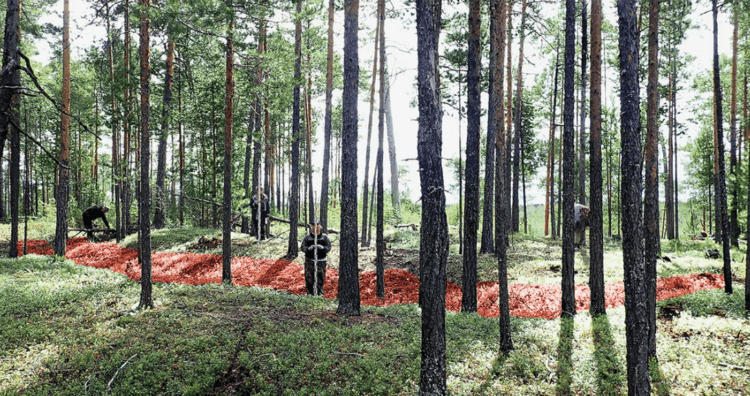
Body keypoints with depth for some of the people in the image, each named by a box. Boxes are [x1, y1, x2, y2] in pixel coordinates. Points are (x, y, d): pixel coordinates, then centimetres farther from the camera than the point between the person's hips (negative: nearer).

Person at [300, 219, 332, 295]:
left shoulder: (324, 237, 8)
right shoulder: (307, 237, 8)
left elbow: (328, 247, 4)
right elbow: (302, 247, 3)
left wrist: (322, 247, -18)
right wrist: (309, 248, -18)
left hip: (321, 261, 0)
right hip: (309, 261, 0)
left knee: (320, 279, -2)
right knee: (309, 278, -1)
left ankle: (320, 294, 7)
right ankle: (310, 293, 8)